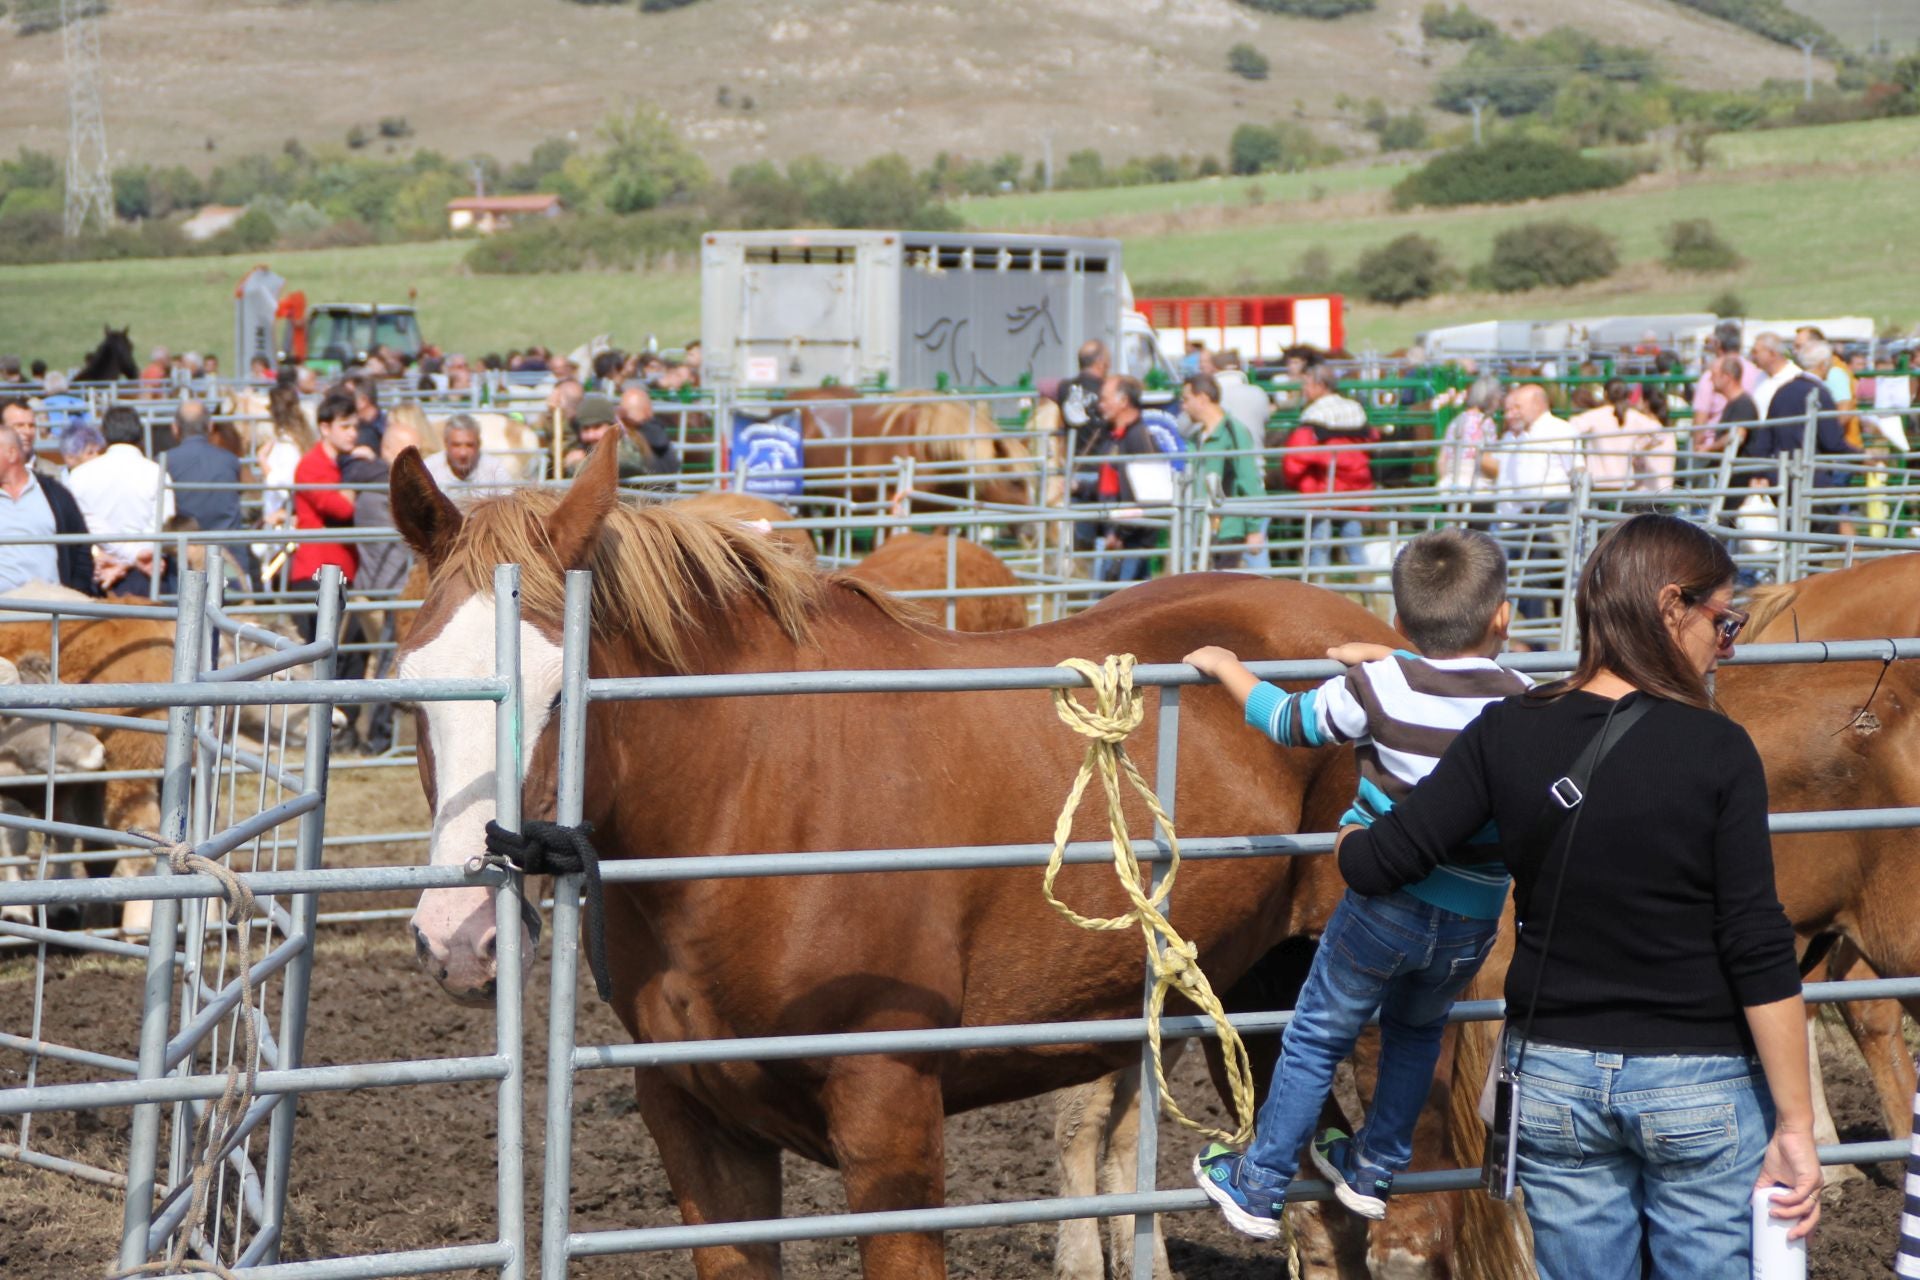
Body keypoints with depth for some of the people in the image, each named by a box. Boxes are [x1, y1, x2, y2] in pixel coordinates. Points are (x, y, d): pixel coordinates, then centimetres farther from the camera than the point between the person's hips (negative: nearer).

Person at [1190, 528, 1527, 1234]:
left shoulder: (1383, 688, -11)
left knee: (1315, 1041, 12)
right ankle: (1375, 1169, 39)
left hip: (1384, 905, -3)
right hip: (1473, 923, 4)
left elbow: (1291, 720, 2)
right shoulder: (1522, 700, 0)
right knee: (1416, 1033, 30)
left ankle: (1258, 1188, 20)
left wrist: (1228, 670, 16)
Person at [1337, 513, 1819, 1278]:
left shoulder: (1507, 735, -5)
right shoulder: (1718, 751, -13)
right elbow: (1759, 953, -15)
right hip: (1701, 1088, -3)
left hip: (1556, 1078, 3)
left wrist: (1352, 840, 19)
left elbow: (1377, 868, -6)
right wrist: (1795, 1127, -10)